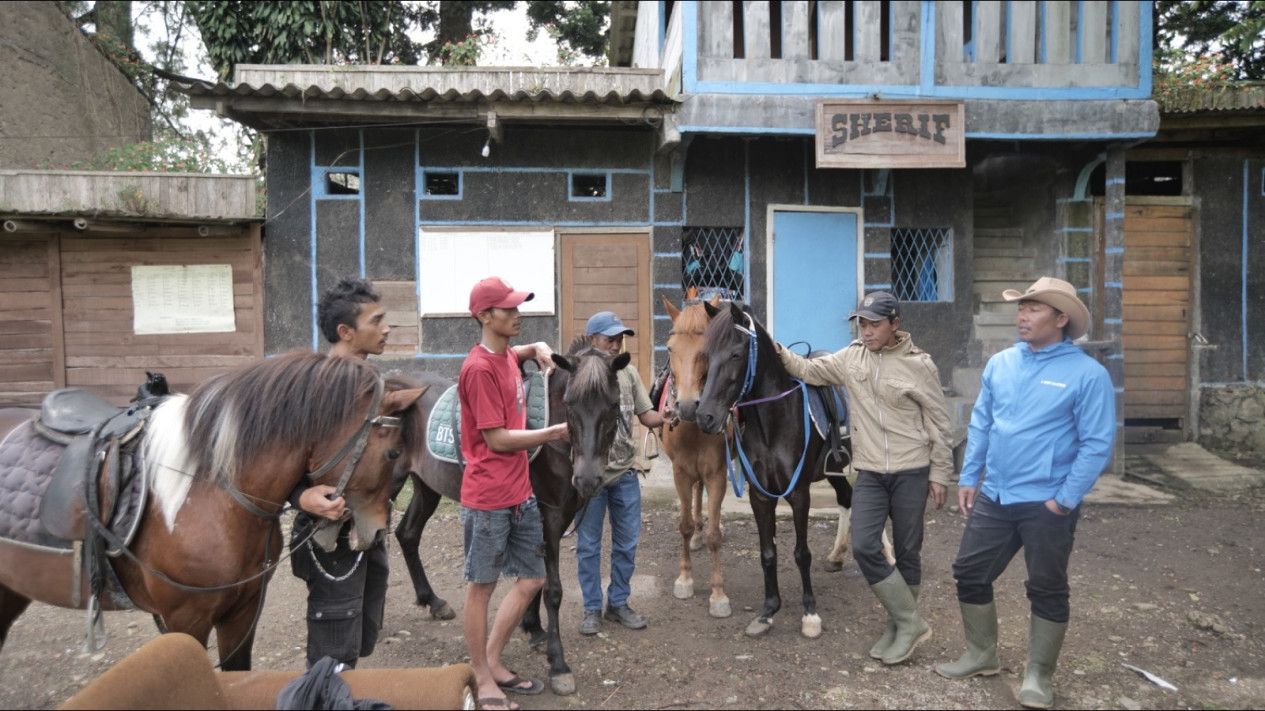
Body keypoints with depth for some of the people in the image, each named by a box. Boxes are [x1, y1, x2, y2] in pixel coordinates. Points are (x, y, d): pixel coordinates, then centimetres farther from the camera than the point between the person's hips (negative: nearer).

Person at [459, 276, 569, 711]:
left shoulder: (507, 356, 9)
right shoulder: (480, 368, -17)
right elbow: (497, 438, -18)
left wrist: (539, 350, 14)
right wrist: (554, 432, -17)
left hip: (520, 492, 9)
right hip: (488, 496, -9)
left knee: (532, 580, 14)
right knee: (482, 586, 6)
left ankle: (493, 662, 30)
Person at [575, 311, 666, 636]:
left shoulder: (629, 373, 4)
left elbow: (646, 416, 5)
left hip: (625, 474, 4)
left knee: (627, 543, 13)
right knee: (588, 545, 8)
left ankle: (619, 603, 29)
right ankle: (592, 608, 24)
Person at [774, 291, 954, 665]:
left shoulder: (919, 364, -7)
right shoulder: (851, 357, 3)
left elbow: (938, 424, -2)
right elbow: (810, 370, 11)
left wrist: (940, 473, -2)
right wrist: (781, 354, -7)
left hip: (911, 472, -3)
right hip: (869, 473, 3)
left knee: (907, 552, 8)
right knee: (864, 547, -6)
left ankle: (903, 624, 26)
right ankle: (909, 623, 10)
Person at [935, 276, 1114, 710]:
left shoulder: (1088, 374, -11)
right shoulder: (1000, 364, 4)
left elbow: (1097, 444, -12)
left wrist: (1065, 499, -14)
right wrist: (968, 478, 7)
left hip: (1046, 504, -5)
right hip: (993, 497, 5)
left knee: (1047, 590, 9)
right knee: (969, 573, 11)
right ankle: (981, 656, 30)